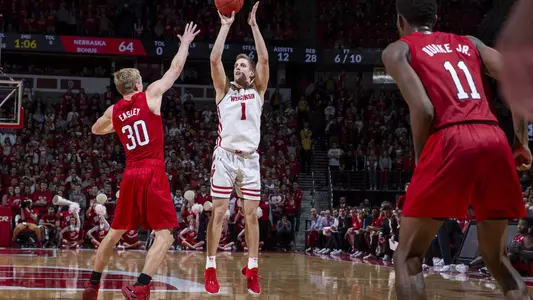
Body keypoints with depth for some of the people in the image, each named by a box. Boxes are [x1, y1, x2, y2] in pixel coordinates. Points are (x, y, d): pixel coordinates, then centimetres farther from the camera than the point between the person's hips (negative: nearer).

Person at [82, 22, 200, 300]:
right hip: (153, 174, -5)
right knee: (165, 235, -7)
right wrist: (185, 43, 24)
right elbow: (176, 68, 10)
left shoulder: (113, 112, 11)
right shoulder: (150, 96, 0)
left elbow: (96, 130, 34)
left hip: (130, 176, 5)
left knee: (115, 233, 20)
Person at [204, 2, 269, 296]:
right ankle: (210, 269, 0)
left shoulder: (258, 90, 13)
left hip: (250, 158, 2)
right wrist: (226, 26, 0)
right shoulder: (224, 89, 11)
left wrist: (253, 25, 1)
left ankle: (252, 269, 6)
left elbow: (264, 58, 1)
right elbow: (215, 58, -2)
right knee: (218, 212, -3)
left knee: (251, 215, 1)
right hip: (225, 155, -1)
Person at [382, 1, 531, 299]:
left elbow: (423, 109, -3)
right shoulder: (470, 43, 28)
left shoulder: (398, 50, 14)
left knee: (408, 256, 8)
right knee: (496, 257, 20)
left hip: (451, 141, -4)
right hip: (495, 140, 5)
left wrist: (420, 159, 10)